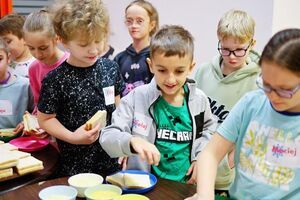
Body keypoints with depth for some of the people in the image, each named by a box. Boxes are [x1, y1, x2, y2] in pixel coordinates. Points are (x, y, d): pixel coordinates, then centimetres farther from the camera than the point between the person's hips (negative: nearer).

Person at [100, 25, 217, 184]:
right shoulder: (136, 98, -8)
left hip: (186, 185, 1)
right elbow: (107, 136, -11)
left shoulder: (199, 100, 1)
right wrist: (132, 141, -32)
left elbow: (209, 129, 20)